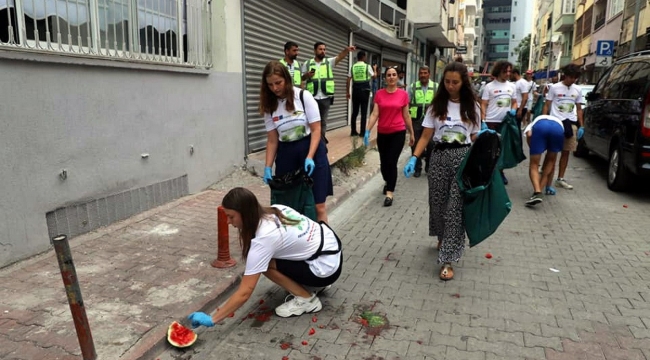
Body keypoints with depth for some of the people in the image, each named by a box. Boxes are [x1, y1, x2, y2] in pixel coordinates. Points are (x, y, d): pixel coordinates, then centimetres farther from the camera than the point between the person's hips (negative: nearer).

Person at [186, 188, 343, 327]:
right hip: (331, 245, 9)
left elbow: (244, 293, -23)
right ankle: (316, 283, 21)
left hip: (327, 268, -9)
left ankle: (307, 299, 0)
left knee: (266, 263, -9)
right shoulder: (275, 209, -2)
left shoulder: (263, 239, -23)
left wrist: (212, 319, -18)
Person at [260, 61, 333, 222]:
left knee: (318, 205, -2)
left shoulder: (304, 96, -8)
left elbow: (316, 130, -9)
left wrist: (309, 157, -19)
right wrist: (268, 167, -4)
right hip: (286, 155, 3)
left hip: (312, 150, -3)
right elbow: (272, 140, 4)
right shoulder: (269, 106, 2)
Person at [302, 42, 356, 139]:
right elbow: (301, 78, 9)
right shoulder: (307, 64, 5)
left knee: (323, 120, 11)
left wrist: (347, 50, -33)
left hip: (325, 98, 1)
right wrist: (307, 75, -12)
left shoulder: (329, 62, 4)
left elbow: (339, 57, -14)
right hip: (312, 98, -1)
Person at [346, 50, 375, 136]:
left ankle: (353, 131, 12)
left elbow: (348, 80, 1)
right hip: (365, 91, -3)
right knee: (364, 112, 1)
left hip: (355, 91, 3)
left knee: (354, 112, 9)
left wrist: (347, 92, 8)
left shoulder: (353, 67, 4)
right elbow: (373, 77, 13)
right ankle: (362, 132, 0)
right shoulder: (367, 66, -3)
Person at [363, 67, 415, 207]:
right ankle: (388, 183, 40)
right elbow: (374, 114, -5)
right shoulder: (379, 94, 0)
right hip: (382, 133, 2)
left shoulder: (403, 94, -3)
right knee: (383, 163, 11)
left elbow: (406, 115, 4)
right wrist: (367, 130, -16)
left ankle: (389, 193, -2)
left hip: (398, 133, -2)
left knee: (392, 162, -8)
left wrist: (411, 133, 8)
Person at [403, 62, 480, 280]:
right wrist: (414, 158, -11)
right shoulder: (437, 105, 4)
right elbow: (426, 136, 0)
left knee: (455, 208, -4)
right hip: (439, 157, 2)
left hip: (463, 158, -1)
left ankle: (447, 260, -1)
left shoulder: (472, 106, 4)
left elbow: (475, 138, 4)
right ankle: (442, 238, 41)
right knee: (438, 203, 11)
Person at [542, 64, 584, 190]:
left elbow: (579, 109, 14)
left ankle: (560, 178, 15)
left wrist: (581, 126, 8)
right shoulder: (554, 87, -2)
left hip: (571, 123, 4)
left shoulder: (577, 90, 10)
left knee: (566, 152, 7)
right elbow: (546, 106, -1)